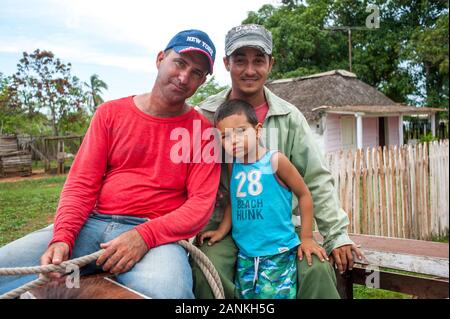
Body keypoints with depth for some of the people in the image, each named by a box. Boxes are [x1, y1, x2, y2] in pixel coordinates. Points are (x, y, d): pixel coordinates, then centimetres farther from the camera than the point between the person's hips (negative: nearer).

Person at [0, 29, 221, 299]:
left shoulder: (203, 131, 3)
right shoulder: (111, 113, 10)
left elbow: (201, 203, -6)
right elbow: (81, 183, 6)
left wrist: (145, 235, -21)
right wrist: (62, 236, -11)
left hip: (157, 233, -2)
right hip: (90, 224, 3)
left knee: (167, 291, -36)